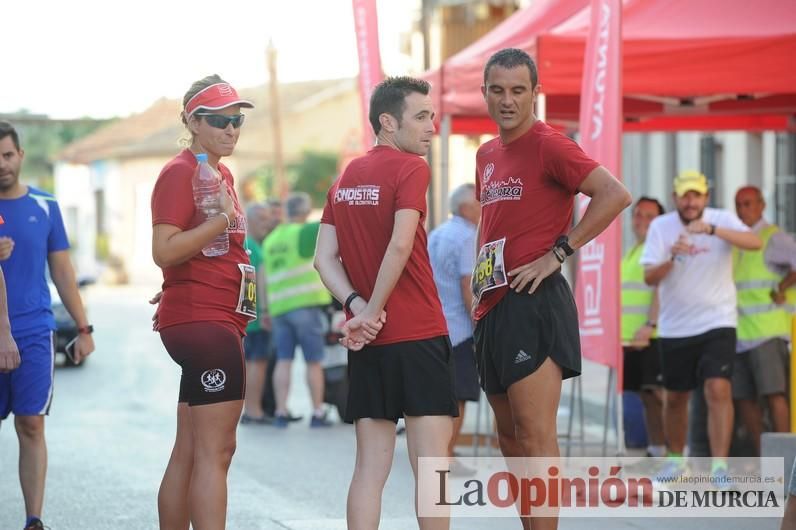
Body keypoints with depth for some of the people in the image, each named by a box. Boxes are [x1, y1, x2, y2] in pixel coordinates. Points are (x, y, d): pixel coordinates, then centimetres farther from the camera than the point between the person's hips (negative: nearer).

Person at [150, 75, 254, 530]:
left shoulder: (222, 174, 17)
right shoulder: (181, 172, -11)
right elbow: (164, 251, -21)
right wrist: (223, 219, -26)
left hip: (219, 319, 10)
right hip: (203, 320, -10)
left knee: (189, 452, 11)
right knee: (216, 450, -13)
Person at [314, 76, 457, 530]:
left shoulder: (346, 179, 14)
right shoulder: (410, 168, -7)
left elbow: (325, 258, 8)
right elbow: (400, 246, -18)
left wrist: (358, 306, -3)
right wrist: (372, 310, -10)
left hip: (366, 340, 6)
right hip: (418, 336, -6)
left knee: (370, 466, 7)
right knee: (431, 462, -4)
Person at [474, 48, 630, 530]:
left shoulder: (548, 145, -9)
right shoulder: (487, 155, 16)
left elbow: (615, 195, -20)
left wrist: (558, 253, -19)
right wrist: (480, 274, 16)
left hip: (533, 304, -9)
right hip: (493, 306, 9)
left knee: (535, 437, -11)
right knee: (510, 437, 12)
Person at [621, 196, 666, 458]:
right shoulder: (631, 252, 23)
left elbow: (661, 287, -16)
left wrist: (650, 325, -25)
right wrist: (620, 332, 21)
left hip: (653, 337, -9)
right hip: (631, 338, 9)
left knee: (660, 393, -13)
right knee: (647, 397, 9)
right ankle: (655, 449, 13)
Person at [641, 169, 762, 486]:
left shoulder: (722, 220, -7)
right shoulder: (661, 226, -3)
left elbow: (754, 243, -26)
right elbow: (649, 278, -9)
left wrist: (712, 229, -38)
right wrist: (671, 258, -30)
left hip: (717, 323, -2)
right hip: (675, 328, 2)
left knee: (719, 389, -19)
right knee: (675, 397, 14)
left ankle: (719, 465, -18)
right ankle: (675, 458, 34)